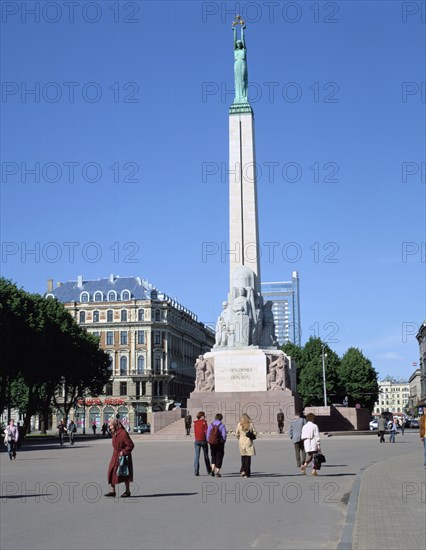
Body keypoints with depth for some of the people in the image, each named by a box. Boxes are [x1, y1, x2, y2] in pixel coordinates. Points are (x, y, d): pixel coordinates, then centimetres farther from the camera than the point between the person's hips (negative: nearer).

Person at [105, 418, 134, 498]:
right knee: (112, 472, 3)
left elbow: (131, 445, -20)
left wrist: (124, 452, -22)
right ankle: (112, 491, 9)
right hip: (115, 456, 8)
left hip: (123, 456, -8)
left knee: (124, 474, 2)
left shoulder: (123, 433, -21)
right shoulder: (114, 433, 6)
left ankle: (127, 491, 14)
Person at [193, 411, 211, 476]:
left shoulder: (195, 423, 7)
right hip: (203, 440, -3)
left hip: (196, 440, 3)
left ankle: (196, 471, -10)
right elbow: (206, 431, -12)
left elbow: (195, 432, 10)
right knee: (206, 456, 11)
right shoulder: (204, 423, -8)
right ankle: (208, 471, 21)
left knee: (196, 456, 1)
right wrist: (208, 439, -1)